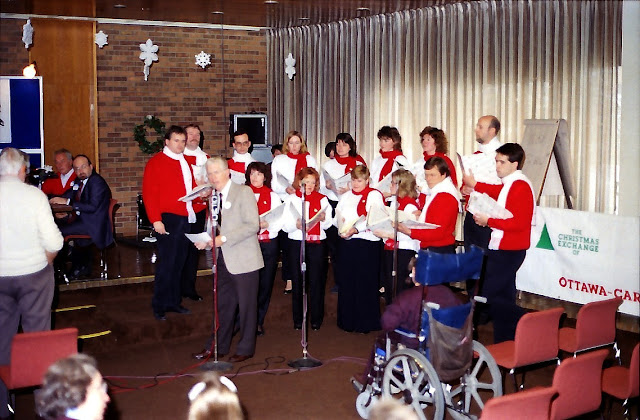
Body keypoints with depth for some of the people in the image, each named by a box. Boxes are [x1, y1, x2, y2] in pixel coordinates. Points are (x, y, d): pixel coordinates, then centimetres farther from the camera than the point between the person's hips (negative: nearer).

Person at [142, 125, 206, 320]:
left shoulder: (185, 162, 17)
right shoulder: (156, 162, -5)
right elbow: (149, 193, -11)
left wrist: (200, 197, 6)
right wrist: (156, 220, -17)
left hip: (186, 218, 7)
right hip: (168, 219, -7)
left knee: (179, 262, 11)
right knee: (166, 262, -5)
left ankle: (174, 301, 20)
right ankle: (159, 306, 5)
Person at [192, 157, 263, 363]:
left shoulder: (244, 192, -9)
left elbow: (253, 225, -17)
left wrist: (223, 239, -21)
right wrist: (206, 241, 0)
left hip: (243, 260, -6)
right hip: (224, 260, 7)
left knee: (246, 305, 4)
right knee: (223, 305, 14)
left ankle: (245, 348, 16)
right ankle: (217, 346, 24)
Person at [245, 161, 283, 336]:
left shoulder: (273, 196, 11)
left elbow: (279, 221, 4)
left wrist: (267, 225, -16)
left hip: (268, 244, 1)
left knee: (265, 283, 3)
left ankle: (259, 321, 14)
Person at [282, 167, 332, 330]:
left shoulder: (322, 199, 9)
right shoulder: (291, 199, 7)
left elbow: (328, 225, 4)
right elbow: (285, 225, 0)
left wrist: (323, 219, -17)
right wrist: (296, 225, -19)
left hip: (317, 244, 0)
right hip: (296, 243, 0)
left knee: (316, 281, -1)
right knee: (297, 281, 3)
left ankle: (316, 318, 10)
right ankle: (298, 319, 13)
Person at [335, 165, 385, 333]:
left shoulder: (374, 195, 0)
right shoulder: (345, 197, 19)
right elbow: (338, 217, 12)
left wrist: (356, 229, -23)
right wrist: (342, 229, -9)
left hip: (367, 243, -5)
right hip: (346, 243, 5)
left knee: (365, 284, -2)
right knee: (346, 282, 7)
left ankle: (366, 323, 7)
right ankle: (347, 320, 18)